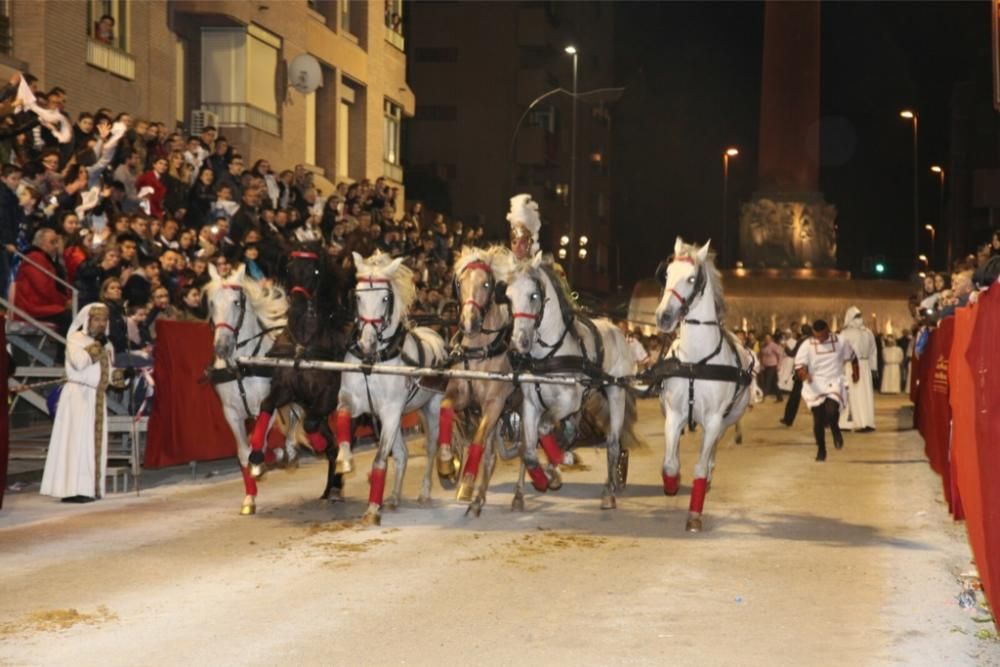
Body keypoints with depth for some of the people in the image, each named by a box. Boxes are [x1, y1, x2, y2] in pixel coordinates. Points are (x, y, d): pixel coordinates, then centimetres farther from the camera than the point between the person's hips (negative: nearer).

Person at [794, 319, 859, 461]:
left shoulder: (840, 343, -2)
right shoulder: (807, 346, -5)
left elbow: (852, 358, 16)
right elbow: (799, 367, -11)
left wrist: (855, 373, 25)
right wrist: (805, 374, -32)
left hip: (834, 383, -1)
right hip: (815, 386, 1)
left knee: (831, 411, -25)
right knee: (818, 420, 1)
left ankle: (835, 429, 10)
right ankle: (821, 450, 20)